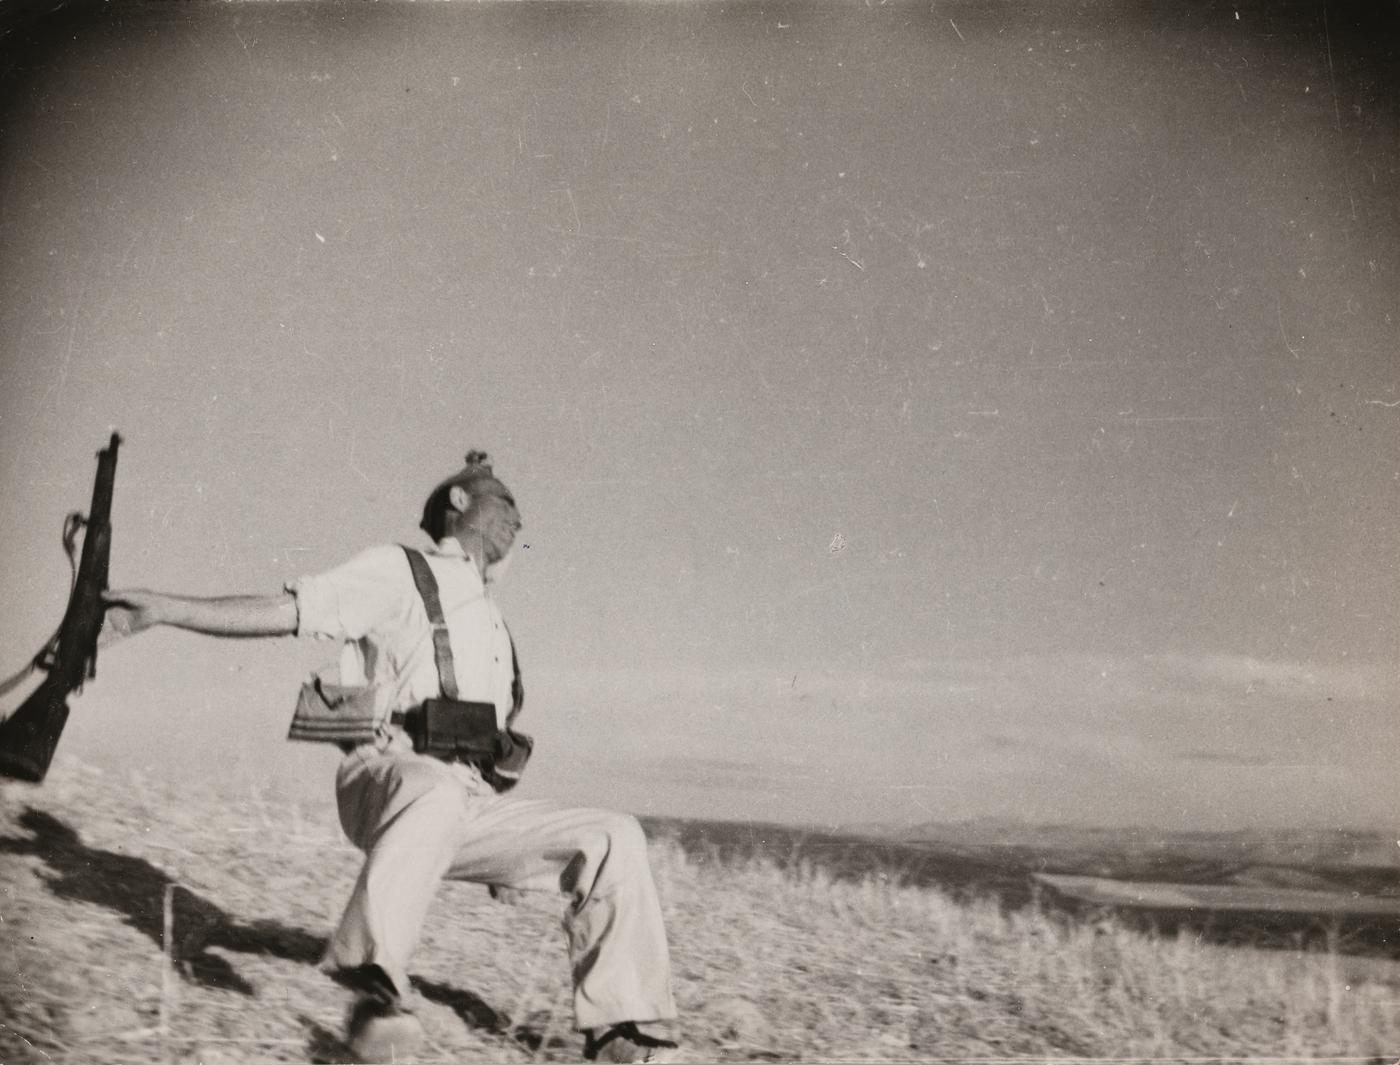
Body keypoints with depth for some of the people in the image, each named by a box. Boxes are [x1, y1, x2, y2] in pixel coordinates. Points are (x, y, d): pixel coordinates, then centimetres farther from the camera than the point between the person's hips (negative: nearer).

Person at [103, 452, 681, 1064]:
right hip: (385, 779, -7)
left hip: (471, 805, 7)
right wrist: (165, 609, -18)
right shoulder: (399, 573, 5)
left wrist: (502, 854, 28)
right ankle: (375, 986, -38)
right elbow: (282, 613, -6)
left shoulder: (492, 624, 28)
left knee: (614, 839, -7)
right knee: (434, 793, -41)